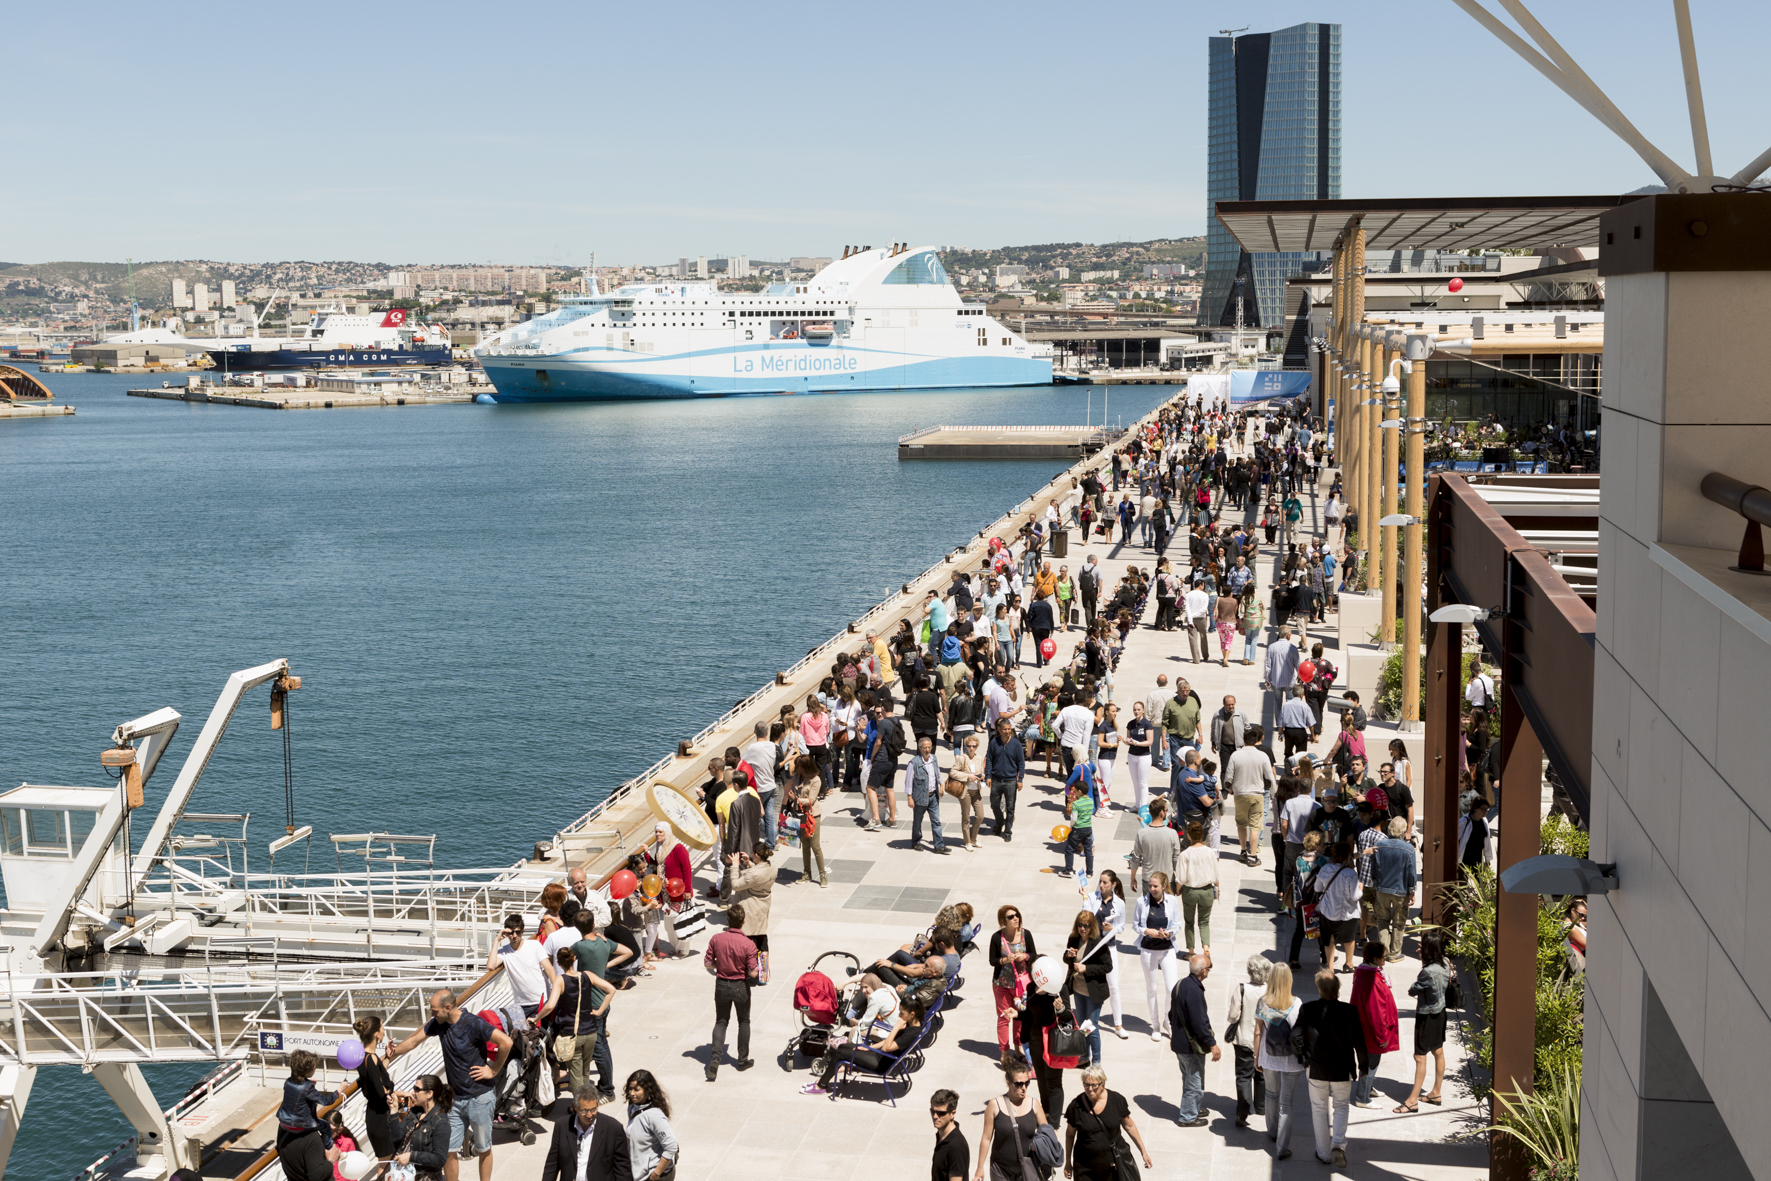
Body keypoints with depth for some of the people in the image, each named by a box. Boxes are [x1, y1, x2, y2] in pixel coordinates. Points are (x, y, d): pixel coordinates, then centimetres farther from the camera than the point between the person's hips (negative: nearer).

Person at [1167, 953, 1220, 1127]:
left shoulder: (1180, 985, 3)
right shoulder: (1194, 990, -27)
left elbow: (1172, 1014, 14)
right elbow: (1199, 1023, -26)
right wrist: (1212, 1044, -19)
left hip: (1179, 1042, 9)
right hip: (1191, 1046, -9)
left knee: (1189, 1079, 25)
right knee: (1195, 1083, 6)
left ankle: (1192, 1110, 40)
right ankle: (1187, 1117, 18)